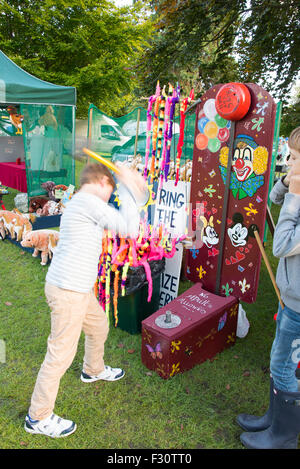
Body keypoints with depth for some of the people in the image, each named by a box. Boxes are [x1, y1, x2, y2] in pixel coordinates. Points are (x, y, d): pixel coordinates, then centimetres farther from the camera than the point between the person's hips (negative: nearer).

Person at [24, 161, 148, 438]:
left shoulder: (80, 203, 15)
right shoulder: (89, 201, -17)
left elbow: (122, 218, 21)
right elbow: (129, 229, -16)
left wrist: (136, 194, 10)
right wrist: (128, 189, -8)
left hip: (77, 289, 10)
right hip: (68, 291, -10)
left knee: (99, 327, 28)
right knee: (61, 353, 2)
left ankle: (93, 370, 55)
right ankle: (38, 417, 20)